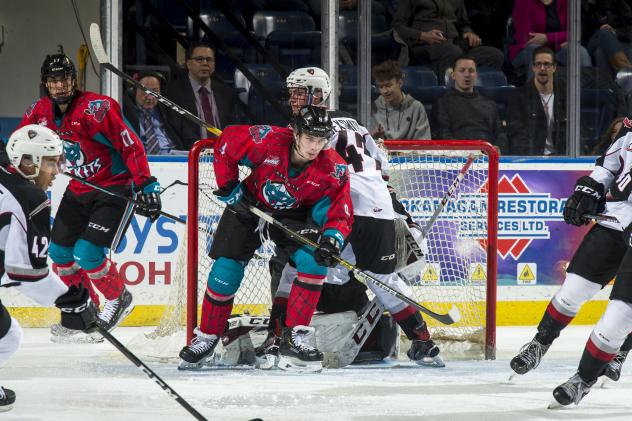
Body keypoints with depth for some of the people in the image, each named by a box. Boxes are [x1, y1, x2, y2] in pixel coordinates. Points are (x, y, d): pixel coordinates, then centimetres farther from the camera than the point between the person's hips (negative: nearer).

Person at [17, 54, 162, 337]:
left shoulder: (96, 109, -25)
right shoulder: (40, 112, -3)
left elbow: (131, 146, -23)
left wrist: (145, 186, -26)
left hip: (116, 186, -8)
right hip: (79, 188, 8)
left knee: (87, 253, -18)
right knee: (59, 251, 8)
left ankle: (119, 298, 8)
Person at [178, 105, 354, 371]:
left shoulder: (334, 170, -25)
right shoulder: (268, 141, -30)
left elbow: (341, 214, -21)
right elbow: (227, 142, -14)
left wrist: (331, 241, -41)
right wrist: (228, 188, -12)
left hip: (295, 216, 1)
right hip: (250, 206, -1)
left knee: (315, 260, -23)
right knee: (226, 270, -5)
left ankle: (294, 338, -16)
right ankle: (207, 339, 16)